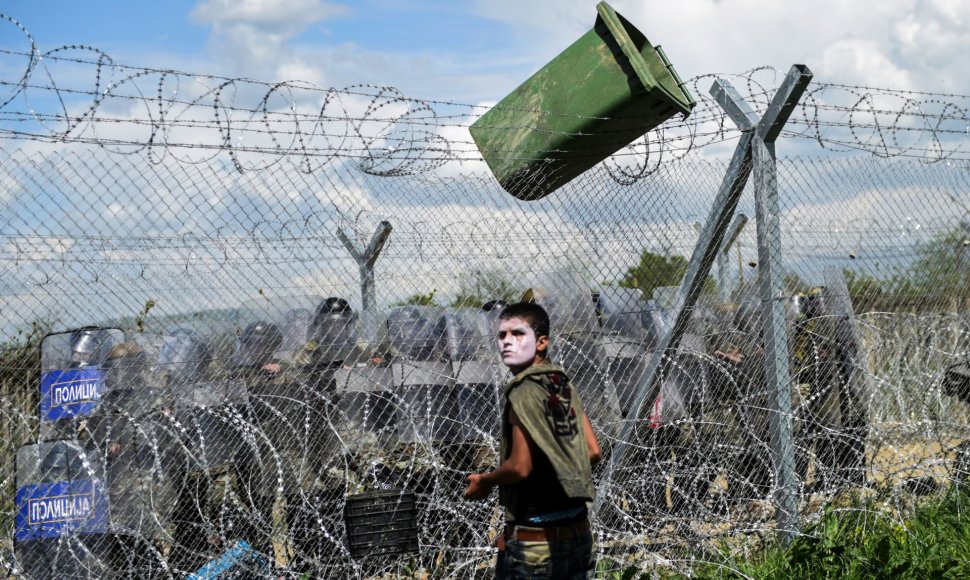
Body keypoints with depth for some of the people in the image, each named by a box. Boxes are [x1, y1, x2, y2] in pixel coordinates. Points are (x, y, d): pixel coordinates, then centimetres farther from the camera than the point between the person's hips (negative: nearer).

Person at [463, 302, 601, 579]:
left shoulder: (524, 392, -14)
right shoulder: (563, 385, 7)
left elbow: (520, 467, -19)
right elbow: (593, 452, 9)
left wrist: (484, 481, -1)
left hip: (534, 539, -8)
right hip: (577, 531, 8)